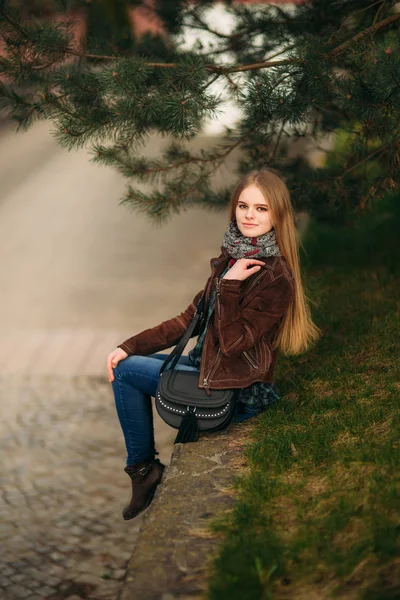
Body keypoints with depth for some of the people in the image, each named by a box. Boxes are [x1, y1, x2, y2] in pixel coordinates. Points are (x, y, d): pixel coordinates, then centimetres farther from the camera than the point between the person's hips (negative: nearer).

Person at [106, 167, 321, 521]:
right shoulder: (232, 258, 4)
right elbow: (190, 319, 7)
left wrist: (230, 285, -28)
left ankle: (144, 468, 13)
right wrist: (129, 346, 1)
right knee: (125, 363, 13)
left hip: (236, 391, -9)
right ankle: (142, 468, 20)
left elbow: (233, 342, -25)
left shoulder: (276, 278, -22)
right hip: (208, 365, 9)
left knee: (126, 372, -5)